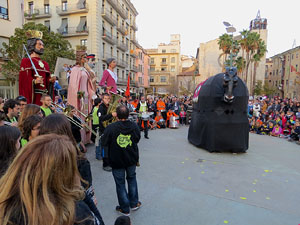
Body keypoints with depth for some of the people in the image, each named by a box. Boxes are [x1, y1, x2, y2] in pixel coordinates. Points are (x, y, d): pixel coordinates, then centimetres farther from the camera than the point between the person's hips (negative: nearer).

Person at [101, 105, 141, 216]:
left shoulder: (111, 127, -23)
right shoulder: (134, 126, -13)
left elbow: (103, 143, -13)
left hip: (117, 161, -3)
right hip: (131, 159, 3)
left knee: (120, 184, 14)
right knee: (132, 179, 25)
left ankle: (125, 209, 28)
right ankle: (134, 203, 36)